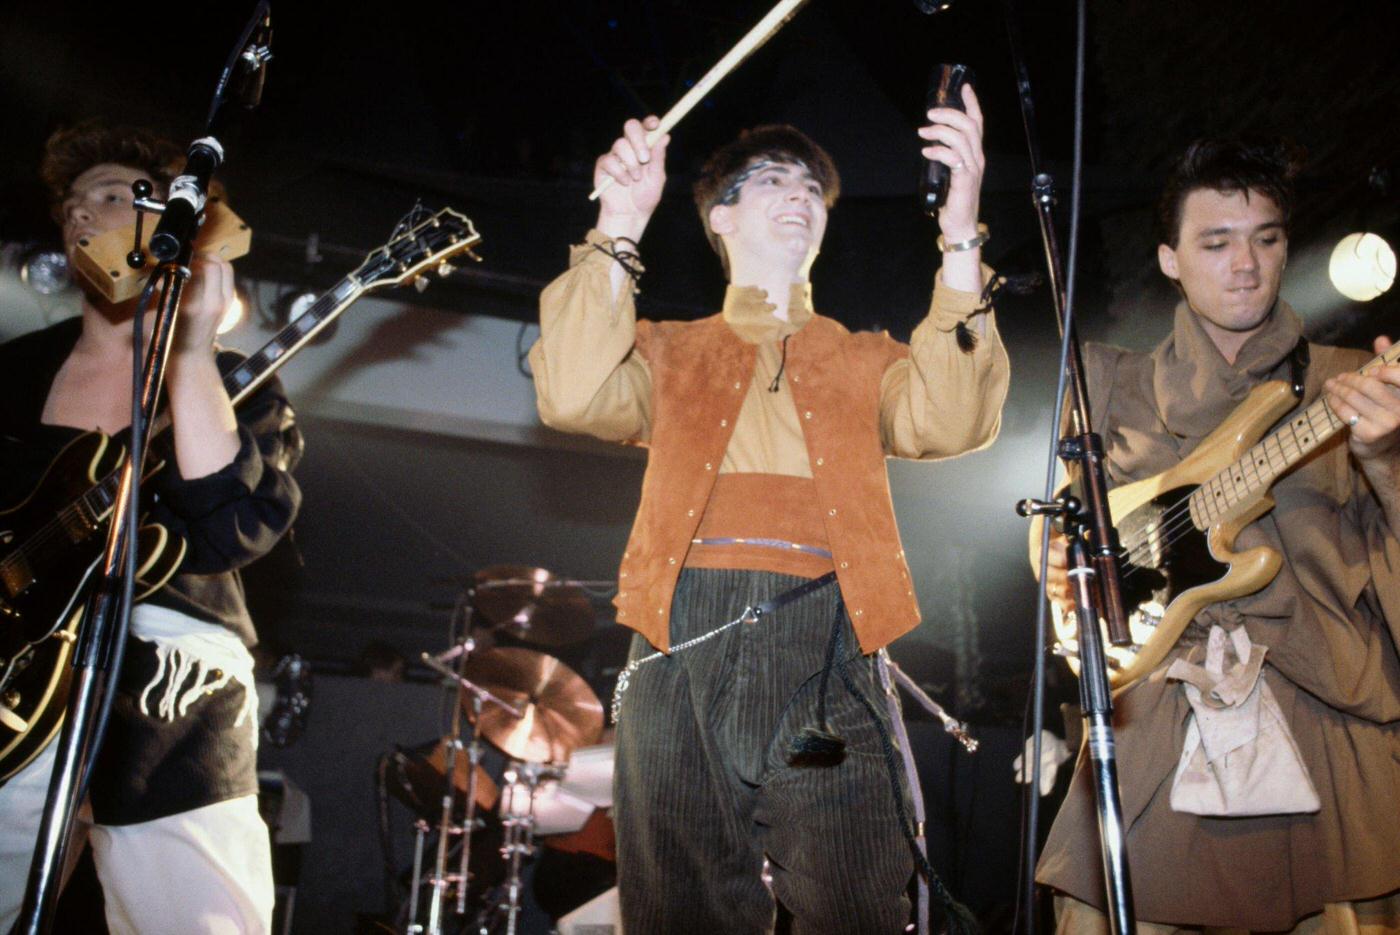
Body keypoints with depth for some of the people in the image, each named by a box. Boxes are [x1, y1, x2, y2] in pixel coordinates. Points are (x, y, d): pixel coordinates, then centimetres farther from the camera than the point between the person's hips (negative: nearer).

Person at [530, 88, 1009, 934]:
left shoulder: (865, 362, 22)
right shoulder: (670, 352, 21)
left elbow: (949, 422, 1)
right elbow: (574, 398, 1)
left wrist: (960, 238, -7)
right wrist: (619, 229, -4)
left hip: (826, 650, 0)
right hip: (683, 644, 0)